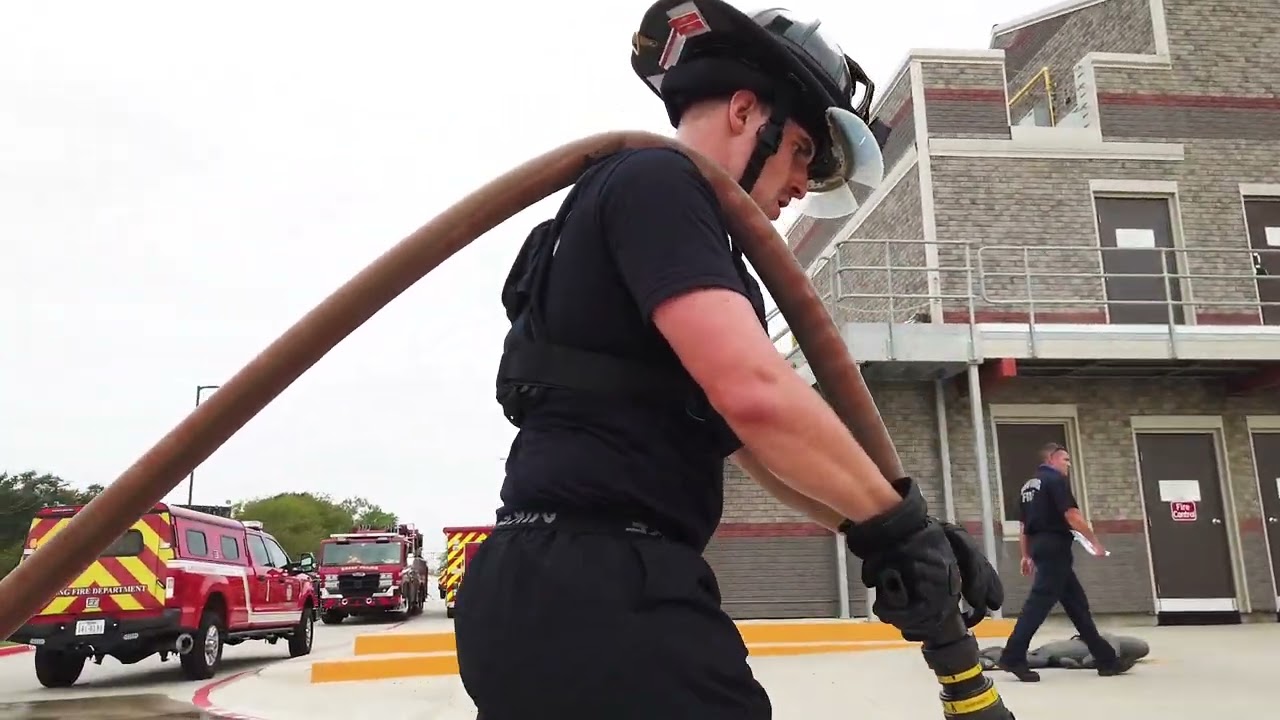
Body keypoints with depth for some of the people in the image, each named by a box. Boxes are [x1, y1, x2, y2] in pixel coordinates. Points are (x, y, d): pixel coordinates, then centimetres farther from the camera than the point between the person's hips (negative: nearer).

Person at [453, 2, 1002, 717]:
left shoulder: (683, 223, 24)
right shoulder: (656, 182, -6)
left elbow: (756, 443, 21)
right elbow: (754, 391, -21)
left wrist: (896, 527, 11)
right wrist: (897, 520, -8)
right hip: (598, 590, -10)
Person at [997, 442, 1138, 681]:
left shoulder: (1028, 485, 18)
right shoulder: (1056, 480, -8)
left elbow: (1025, 525, 19)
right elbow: (1072, 516, -16)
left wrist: (1026, 556, 21)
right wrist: (1095, 541, -6)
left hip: (1040, 547, 10)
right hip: (1055, 547, -10)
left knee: (1077, 601, 11)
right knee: (1039, 602, -11)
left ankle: (1106, 659, 16)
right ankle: (1013, 657, -13)